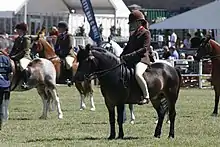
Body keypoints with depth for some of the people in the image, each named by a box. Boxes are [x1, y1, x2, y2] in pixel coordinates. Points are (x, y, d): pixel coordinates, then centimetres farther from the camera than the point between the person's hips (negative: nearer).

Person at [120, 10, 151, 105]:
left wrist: (131, 55, -23)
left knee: (137, 74, -35)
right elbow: (128, 47, 22)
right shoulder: (133, 34, 21)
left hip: (142, 59, -9)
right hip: (130, 60, 9)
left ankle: (146, 96, -30)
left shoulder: (145, 33, -3)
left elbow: (144, 48, -15)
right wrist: (122, 56, 4)